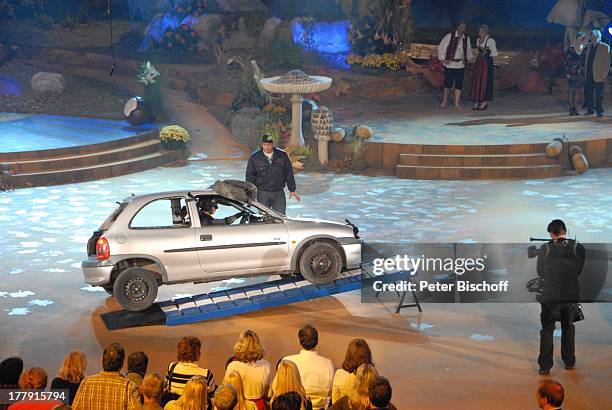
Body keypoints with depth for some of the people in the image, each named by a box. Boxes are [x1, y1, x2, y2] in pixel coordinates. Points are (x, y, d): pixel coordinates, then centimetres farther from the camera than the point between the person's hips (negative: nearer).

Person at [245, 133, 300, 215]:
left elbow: (289, 173, 10)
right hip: (263, 194, -1)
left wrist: (292, 190, 8)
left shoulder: (282, 156, 4)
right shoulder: (254, 158, 1)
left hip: (279, 193, 1)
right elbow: (250, 176, 3)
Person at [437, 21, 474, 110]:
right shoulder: (449, 36, -7)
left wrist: (467, 58, 10)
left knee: (459, 84, 1)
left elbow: (468, 50, 24)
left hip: (460, 65, 3)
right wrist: (443, 59, -4)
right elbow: (441, 47, -1)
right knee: (448, 83, 1)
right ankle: (445, 100, 24)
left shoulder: (466, 38, 7)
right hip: (449, 64, -3)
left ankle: (457, 103, 8)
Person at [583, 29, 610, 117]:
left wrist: (604, 75, -11)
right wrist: (585, 71, 8)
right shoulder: (589, 46, 12)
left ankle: (599, 111, 7)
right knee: (588, 93, 7)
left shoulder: (605, 47, -5)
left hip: (598, 75, -5)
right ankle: (589, 110, 14)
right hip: (589, 74, 5)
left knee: (598, 94, 0)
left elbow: (607, 62, -7)